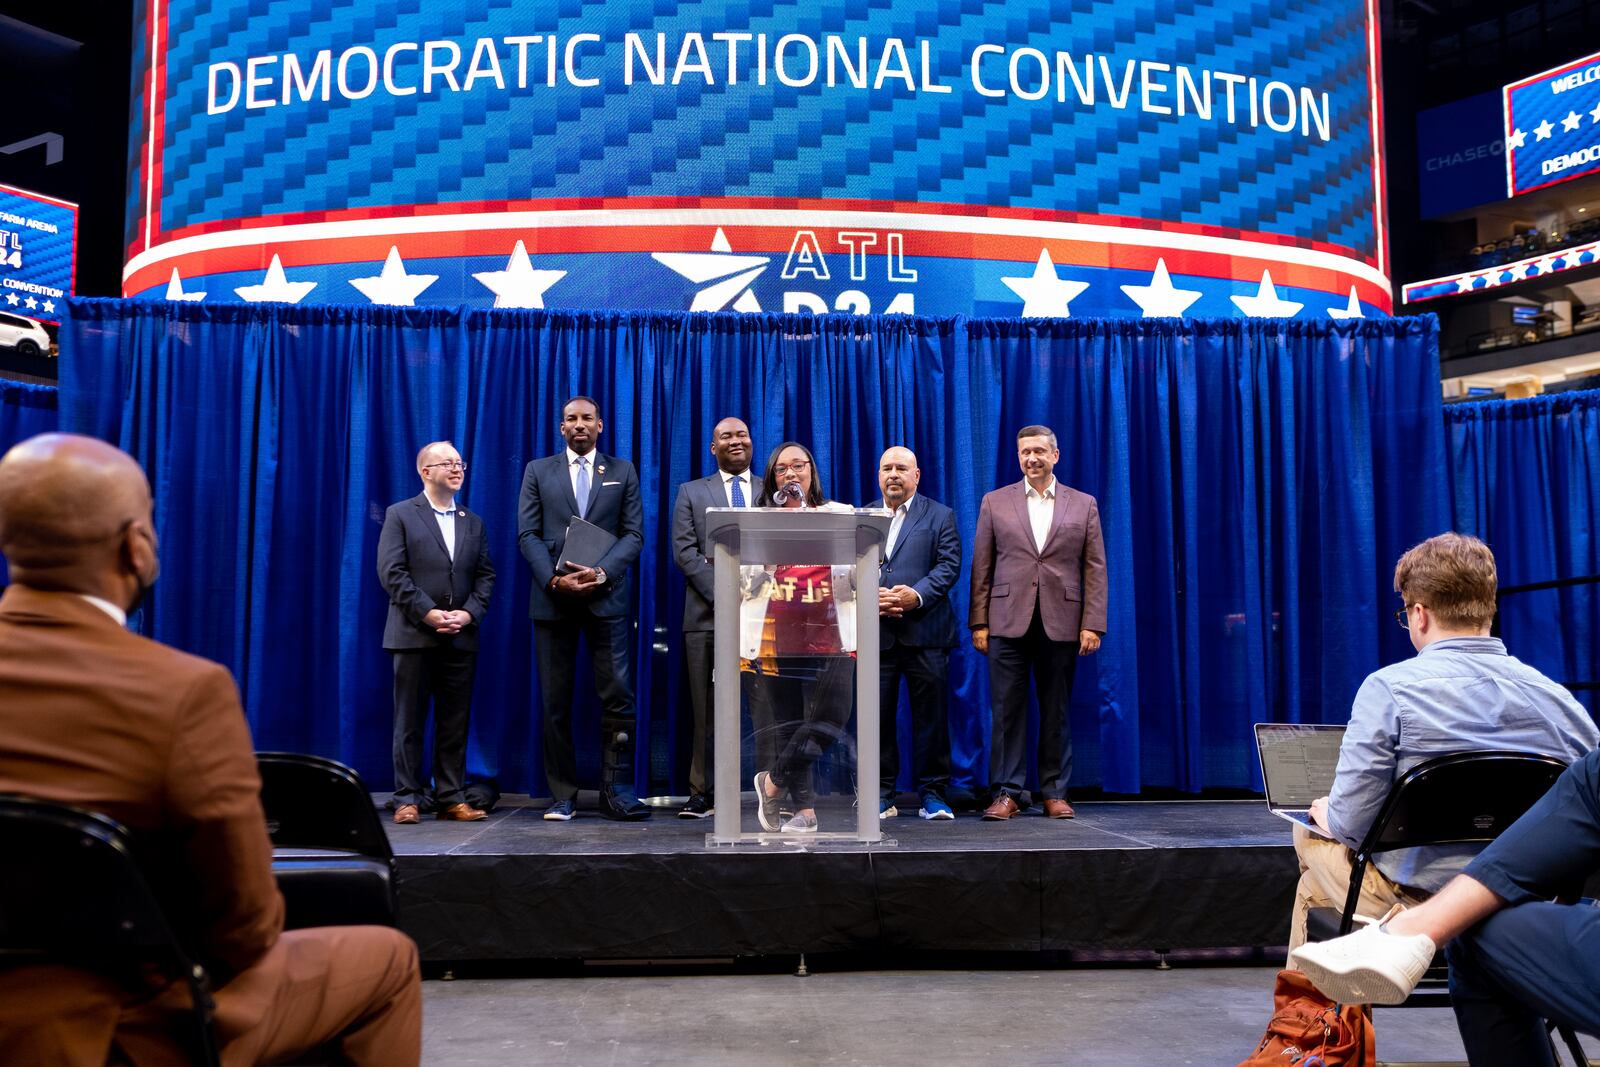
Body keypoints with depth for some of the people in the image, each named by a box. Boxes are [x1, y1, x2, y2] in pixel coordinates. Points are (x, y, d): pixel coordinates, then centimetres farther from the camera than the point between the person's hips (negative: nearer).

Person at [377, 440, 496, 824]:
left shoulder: (473, 522, 16)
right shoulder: (400, 515, 3)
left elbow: (485, 574, 11)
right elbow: (391, 572, -7)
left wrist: (470, 612, -6)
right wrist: (427, 613, -14)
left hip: (461, 636, 4)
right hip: (413, 634, -4)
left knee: (455, 723, 5)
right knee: (410, 721, 1)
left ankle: (451, 798, 10)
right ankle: (408, 798, 7)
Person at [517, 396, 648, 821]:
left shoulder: (622, 471, 11)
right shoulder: (538, 471, 12)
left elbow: (634, 534, 4)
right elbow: (528, 534, 4)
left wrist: (601, 572, -13)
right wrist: (554, 579, -12)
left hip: (606, 597, 0)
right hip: (553, 598, 1)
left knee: (617, 696, -5)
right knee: (556, 701, 3)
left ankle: (616, 792, 3)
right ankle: (562, 794, 11)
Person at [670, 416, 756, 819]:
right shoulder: (691, 493, 13)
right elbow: (685, 551, 1)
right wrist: (724, 596, -10)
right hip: (708, 615, 0)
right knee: (707, 710, 1)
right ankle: (703, 793, 7)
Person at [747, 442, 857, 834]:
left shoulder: (840, 515, 11)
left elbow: (859, 577, 8)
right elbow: (747, 581, 3)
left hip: (829, 637, 0)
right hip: (777, 639, 1)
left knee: (829, 721, -12)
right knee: (787, 725, 3)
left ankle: (773, 781, 9)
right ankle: (804, 810, 13)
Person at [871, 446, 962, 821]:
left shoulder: (940, 516, 9)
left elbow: (949, 565, -1)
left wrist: (916, 595, -16)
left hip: (925, 632, -1)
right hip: (875, 634, 2)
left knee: (931, 716, 1)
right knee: (877, 716, 3)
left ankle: (933, 795, 11)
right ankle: (882, 796, 12)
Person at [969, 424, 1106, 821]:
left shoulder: (1084, 505, 9)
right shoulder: (995, 502, 8)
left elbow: (1095, 569, 5)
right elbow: (981, 568, 6)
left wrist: (1092, 624, -3)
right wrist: (979, 622, 0)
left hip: (1061, 623, 1)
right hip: (1007, 622, 0)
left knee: (1056, 712, 6)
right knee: (1007, 710, 0)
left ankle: (1055, 792, 15)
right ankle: (1006, 792, 6)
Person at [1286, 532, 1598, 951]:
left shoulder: (1389, 688, -19)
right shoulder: (1562, 700, -6)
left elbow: (1350, 825, -18)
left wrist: (1329, 814, 6)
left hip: (1413, 900, -5)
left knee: (1308, 835, 27)